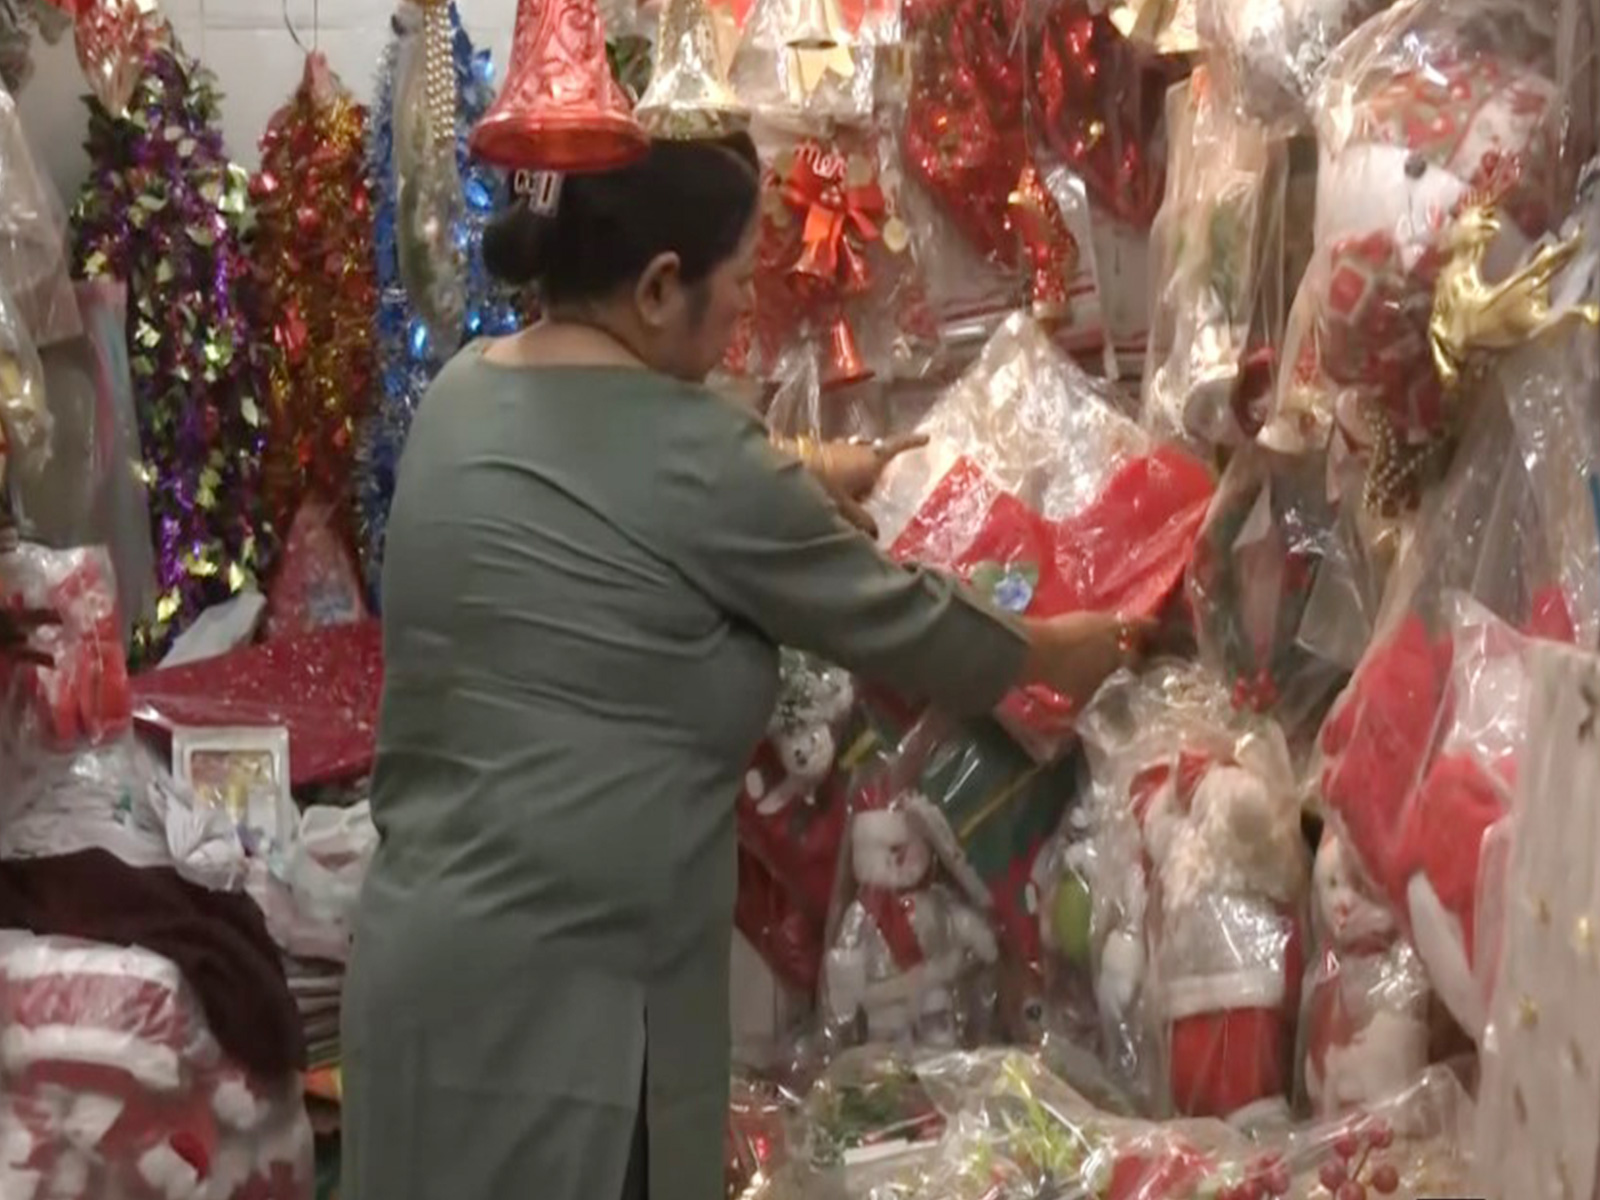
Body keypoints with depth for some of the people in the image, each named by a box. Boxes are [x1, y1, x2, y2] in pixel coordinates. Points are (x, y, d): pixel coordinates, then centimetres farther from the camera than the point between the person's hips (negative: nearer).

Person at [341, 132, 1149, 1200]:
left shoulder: (466, 393, 6)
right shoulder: (693, 457, -17)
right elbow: (896, 624, -5)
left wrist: (816, 482, 31)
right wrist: (1060, 652, 12)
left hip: (428, 936, 8)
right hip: (552, 981, -8)